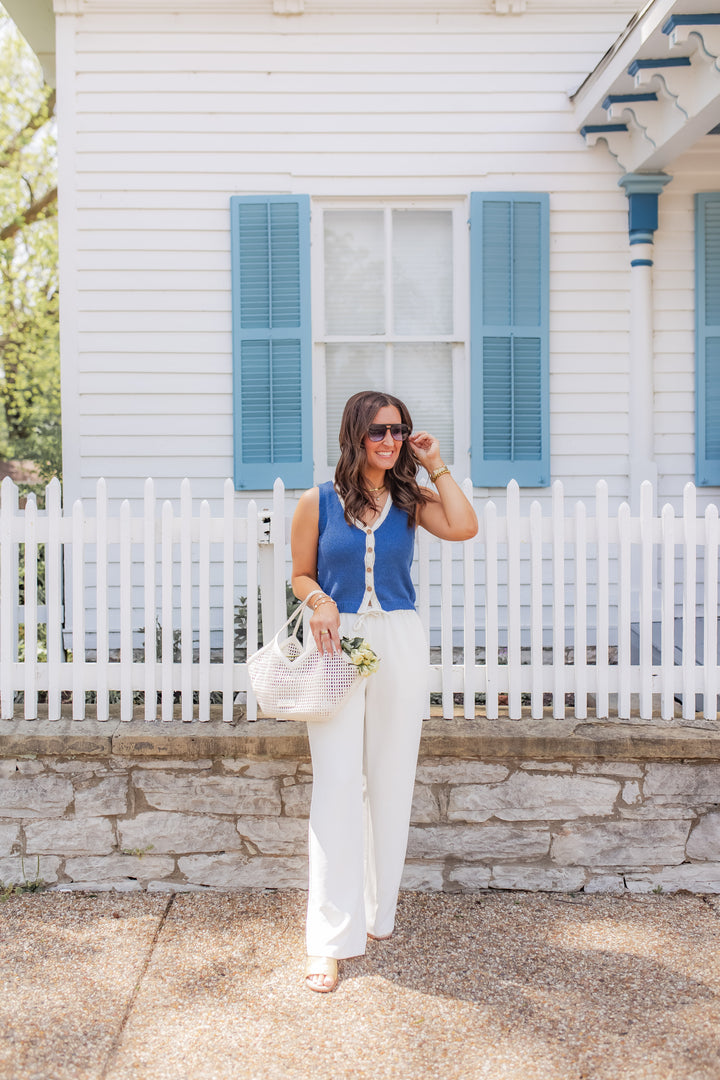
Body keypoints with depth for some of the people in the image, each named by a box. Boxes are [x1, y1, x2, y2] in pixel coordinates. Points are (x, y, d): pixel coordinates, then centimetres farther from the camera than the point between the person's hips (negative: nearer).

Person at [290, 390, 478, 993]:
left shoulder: (410, 501, 6)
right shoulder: (318, 502, 2)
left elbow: (464, 528, -11)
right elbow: (301, 574, 9)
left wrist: (436, 466, -3)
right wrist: (319, 601, -12)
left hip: (400, 644, 2)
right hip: (337, 644, -2)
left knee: (391, 782, 9)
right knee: (337, 784, -5)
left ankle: (379, 912, 25)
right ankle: (331, 939, -1)